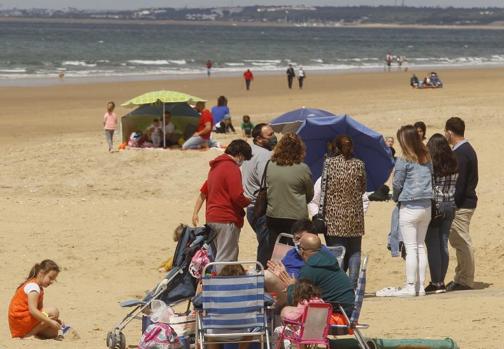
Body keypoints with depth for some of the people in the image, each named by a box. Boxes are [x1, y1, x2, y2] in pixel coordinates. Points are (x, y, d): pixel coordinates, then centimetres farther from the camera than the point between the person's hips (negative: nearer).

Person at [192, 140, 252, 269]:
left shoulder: (215, 167, 18)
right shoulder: (232, 168, -12)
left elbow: (203, 192, 21)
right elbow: (237, 196, -19)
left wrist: (195, 213, 23)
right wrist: (249, 202, 0)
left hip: (211, 218, 9)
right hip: (227, 220, -9)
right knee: (226, 259, -9)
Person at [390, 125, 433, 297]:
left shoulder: (404, 161, -12)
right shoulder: (427, 159, 6)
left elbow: (397, 184, -8)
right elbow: (430, 179, 11)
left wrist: (395, 198, 12)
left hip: (410, 207, -6)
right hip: (426, 205, 6)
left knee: (411, 248, -3)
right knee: (421, 246, 12)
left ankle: (410, 287, -2)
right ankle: (420, 286, 13)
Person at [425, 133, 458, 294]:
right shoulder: (454, 165, 3)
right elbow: (455, 187, 8)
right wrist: (450, 203, 15)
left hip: (434, 207, -6)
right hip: (450, 207, 6)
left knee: (433, 246, 0)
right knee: (443, 245, 11)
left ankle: (436, 283, 0)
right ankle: (441, 282, 14)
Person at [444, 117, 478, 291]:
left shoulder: (460, 154, -19)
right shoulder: (468, 149, 13)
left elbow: (458, 184, -22)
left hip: (461, 205, -11)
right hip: (468, 201, 11)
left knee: (462, 243, -5)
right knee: (459, 241, 16)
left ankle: (465, 281, 0)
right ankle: (461, 278, 23)